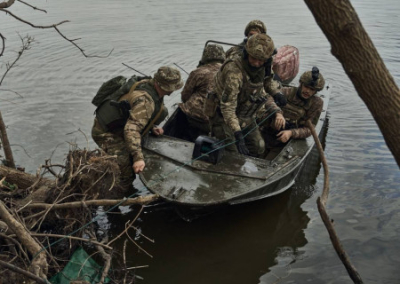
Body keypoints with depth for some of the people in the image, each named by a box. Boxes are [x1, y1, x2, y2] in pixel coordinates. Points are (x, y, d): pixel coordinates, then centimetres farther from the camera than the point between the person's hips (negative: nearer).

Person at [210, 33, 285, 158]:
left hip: (246, 118, 8)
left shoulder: (258, 70, -3)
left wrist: (277, 112, -6)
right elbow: (227, 106, -35)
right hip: (226, 119, -8)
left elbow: (263, 94, 11)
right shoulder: (234, 71, -31)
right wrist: (238, 134, -41)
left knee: (258, 148, 14)